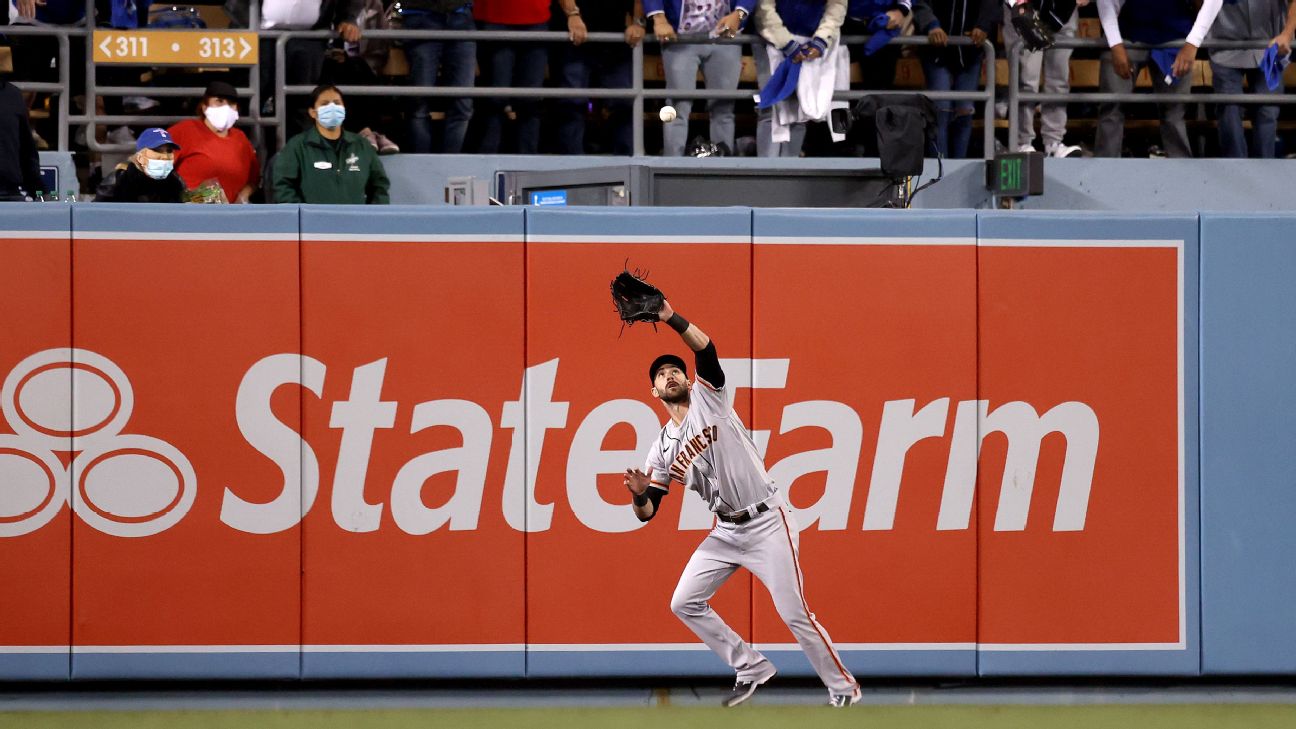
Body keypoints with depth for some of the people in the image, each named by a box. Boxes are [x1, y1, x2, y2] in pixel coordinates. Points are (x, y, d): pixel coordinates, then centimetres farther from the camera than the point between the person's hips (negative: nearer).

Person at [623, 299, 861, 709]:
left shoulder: (707, 397, -2)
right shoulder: (662, 448, 9)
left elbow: (706, 350, -21)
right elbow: (647, 512, 6)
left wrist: (671, 318, -34)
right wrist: (639, 494, -17)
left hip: (767, 524, -6)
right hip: (725, 532, 6)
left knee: (794, 614, -10)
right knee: (685, 603, 4)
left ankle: (843, 688, 3)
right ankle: (752, 670, 13)